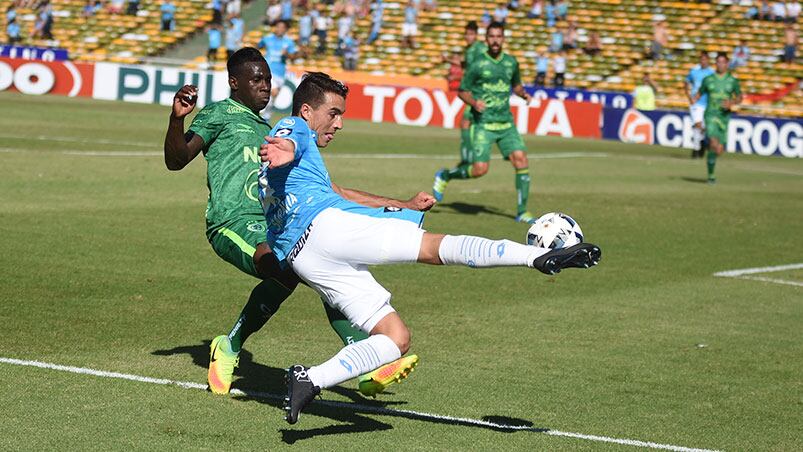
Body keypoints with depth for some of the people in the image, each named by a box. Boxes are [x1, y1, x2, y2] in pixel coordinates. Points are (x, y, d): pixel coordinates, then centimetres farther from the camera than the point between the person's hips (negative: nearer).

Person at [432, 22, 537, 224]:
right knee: (480, 169, -12)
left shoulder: (511, 62, 9)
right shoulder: (477, 64, -5)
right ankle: (445, 175, 17)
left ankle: (522, 211, -2)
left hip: (506, 123, 4)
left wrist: (523, 94, 4)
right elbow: (462, 91, 3)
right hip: (483, 122, -4)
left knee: (521, 160, -11)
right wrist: (474, 102, -17)